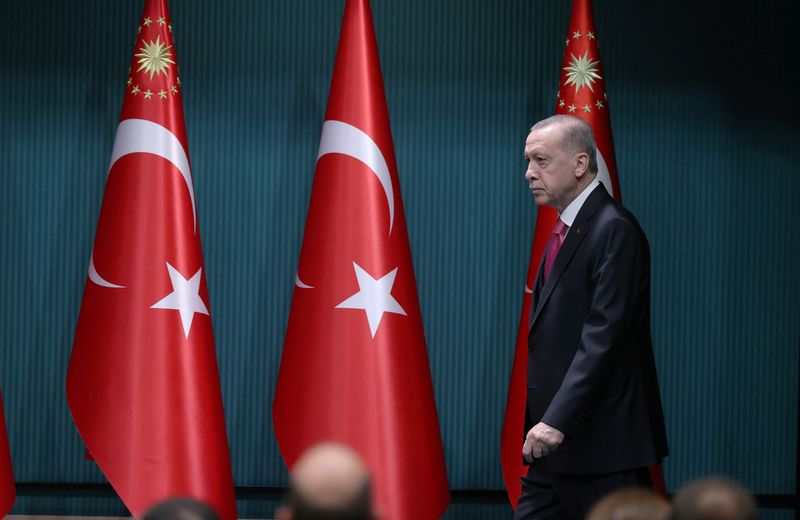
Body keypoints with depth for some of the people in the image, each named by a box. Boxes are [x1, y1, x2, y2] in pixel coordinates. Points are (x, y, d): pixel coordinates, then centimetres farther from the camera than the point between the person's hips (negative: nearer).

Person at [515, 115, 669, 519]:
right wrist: (542, 422, 15)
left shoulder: (615, 230, -13)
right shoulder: (564, 229, 17)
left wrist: (558, 420, -26)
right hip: (555, 443, 9)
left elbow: (603, 337, -21)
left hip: (602, 445, -9)